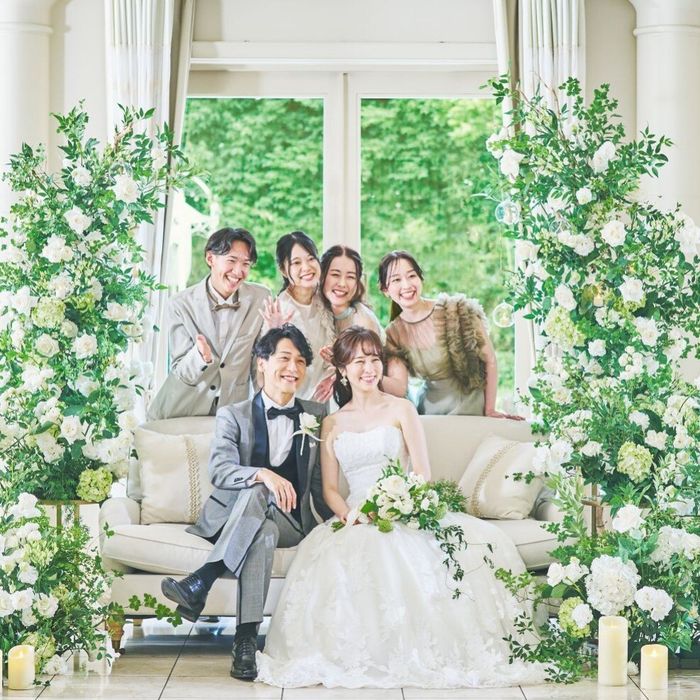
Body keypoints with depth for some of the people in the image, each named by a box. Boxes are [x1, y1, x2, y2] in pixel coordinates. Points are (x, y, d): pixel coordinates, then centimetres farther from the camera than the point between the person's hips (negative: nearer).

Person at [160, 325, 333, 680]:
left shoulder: (316, 416, 15)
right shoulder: (233, 416, 8)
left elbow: (320, 483, 18)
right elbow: (220, 470, -11)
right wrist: (263, 474, -30)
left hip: (291, 523, 1)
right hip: (232, 518, 0)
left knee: (257, 494, -35)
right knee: (260, 509, -38)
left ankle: (200, 583, -42)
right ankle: (245, 639, -44)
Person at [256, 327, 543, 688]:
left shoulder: (401, 410, 11)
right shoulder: (333, 424, 16)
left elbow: (423, 473, 2)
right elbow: (330, 488, 12)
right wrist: (348, 516, -10)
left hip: (403, 514, -1)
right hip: (356, 520, 1)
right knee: (331, 558, -36)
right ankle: (361, 657, -23)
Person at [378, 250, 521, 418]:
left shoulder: (457, 311, -10)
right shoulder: (393, 335, 0)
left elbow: (489, 360, -4)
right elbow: (399, 386, -10)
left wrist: (490, 410, -4)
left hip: (473, 410, -3)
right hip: (431, 413, 3)